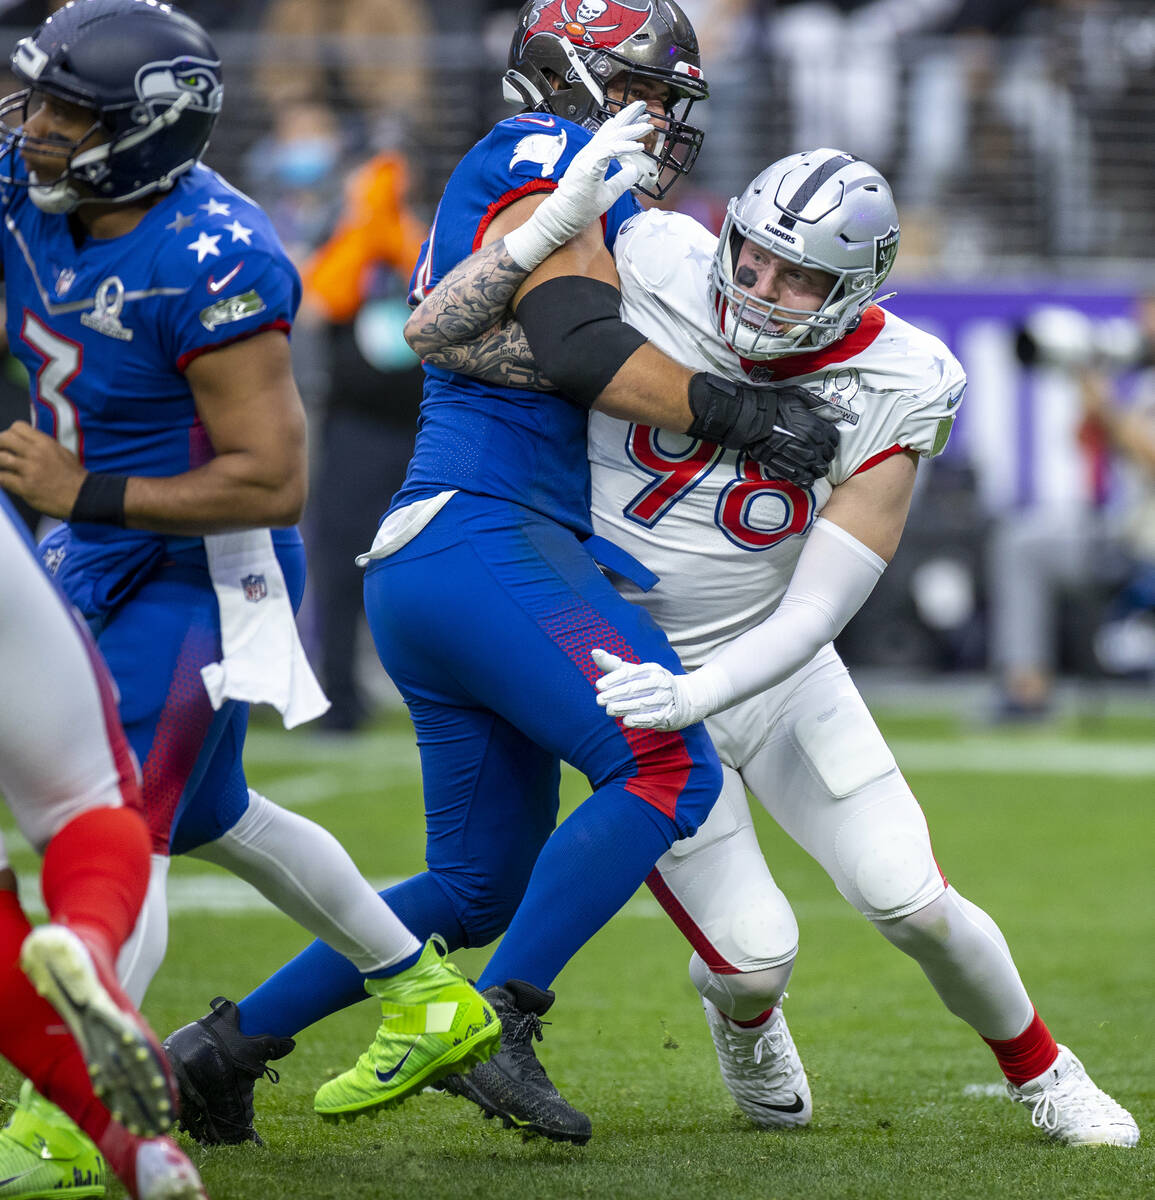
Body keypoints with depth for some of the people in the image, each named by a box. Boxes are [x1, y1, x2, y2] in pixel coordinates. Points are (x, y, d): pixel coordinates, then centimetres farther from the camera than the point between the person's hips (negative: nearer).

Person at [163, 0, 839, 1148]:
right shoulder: (546, 158, -2)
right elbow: (573, 340, -16)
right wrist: (733, 412, -17)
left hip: (417, 571, 10)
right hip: (483, 537, -10)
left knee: (481, 887, 14)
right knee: (668, 770, -20)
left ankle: (228, 1041, 16)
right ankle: (495, 1025, -21)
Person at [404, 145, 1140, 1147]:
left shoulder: (886, 401, -17)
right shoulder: (655, 272, -19)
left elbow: (814, 614, -20)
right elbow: (443, 334, -15)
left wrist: (691, 695, -35)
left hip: (771, 666, 1)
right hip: (631, 671, -1)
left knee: (913, 904, -5)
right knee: (756, 955, -8)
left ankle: (1041, 1072, 25)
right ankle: (744, 1012, 31)